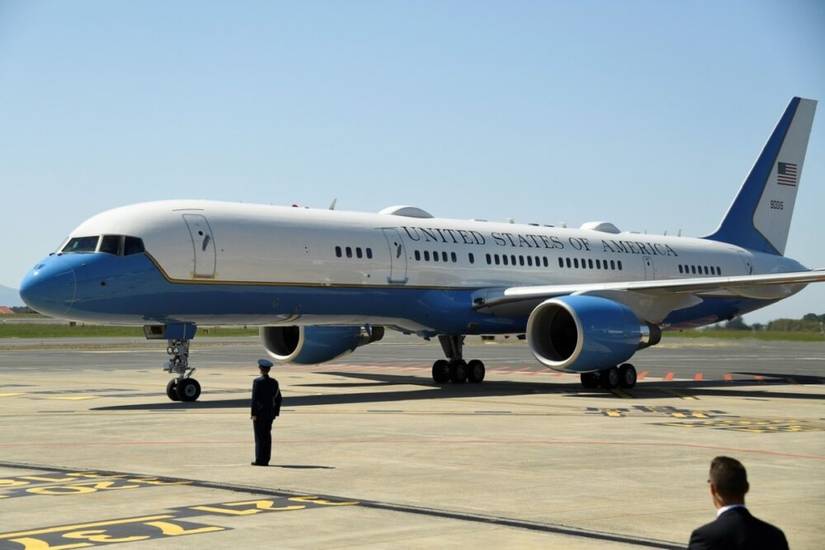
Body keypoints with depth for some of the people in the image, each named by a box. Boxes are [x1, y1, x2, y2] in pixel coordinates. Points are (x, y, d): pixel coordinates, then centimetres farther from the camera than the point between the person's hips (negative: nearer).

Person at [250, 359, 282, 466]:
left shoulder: (257, 382, -11)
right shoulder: (274, 382, 5)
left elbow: (254, 399, -14)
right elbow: (278, 398, 8)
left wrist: (253, 414, -11)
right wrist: (276, 412, 15)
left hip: (259, 413, -5)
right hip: (270, 413, 5)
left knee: (259, 436, -2)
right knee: (267, 436, 9)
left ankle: (260, 460, -4)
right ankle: (265, 460, 10)